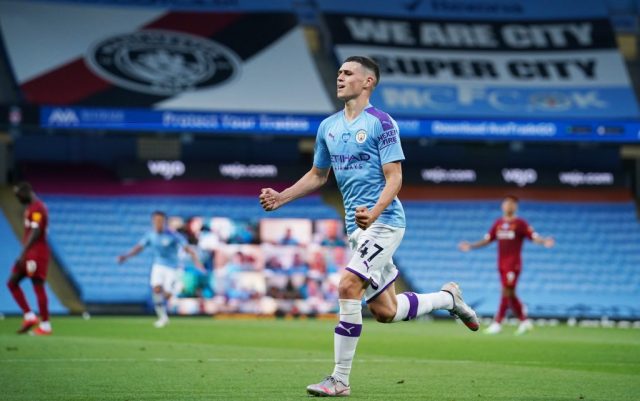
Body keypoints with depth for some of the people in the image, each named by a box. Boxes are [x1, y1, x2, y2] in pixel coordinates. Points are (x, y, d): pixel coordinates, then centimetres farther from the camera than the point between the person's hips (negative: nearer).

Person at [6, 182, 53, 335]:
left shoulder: (37, 208, -14)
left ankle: (45, 325, -1)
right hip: (29, 254, 10)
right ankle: (29, 316, 7)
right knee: (12, 283, 7)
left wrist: (23, 253, -27)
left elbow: (35, 232, -23)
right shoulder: (31, 208, 18)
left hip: (36, 254, -10)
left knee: (38, 286, -6)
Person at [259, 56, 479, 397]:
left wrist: (374, 212, -30)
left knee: (348, 287, -22)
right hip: (357, 227, 8)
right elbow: (317, 175, 23)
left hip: (383, 222, -8)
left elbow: (394, 178, -14)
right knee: (385, 312, 8)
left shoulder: (381, 123, -10)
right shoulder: (328, 126, 12)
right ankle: (448, 298, 34)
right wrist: (280, 198, 10)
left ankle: (340, 380, -16)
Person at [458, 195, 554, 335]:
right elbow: (487, 239, 18)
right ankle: (524, 322, 17)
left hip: (513, 264, -6)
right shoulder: (498, 223, 12)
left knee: (507, 292, -10)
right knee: (510, 294, 8)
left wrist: (544, 241, -29)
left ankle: (497, 323, -10)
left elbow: (534, 237, -10)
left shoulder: (520, 224, -3)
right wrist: (471, 246, 12)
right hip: (501, 264, 6)